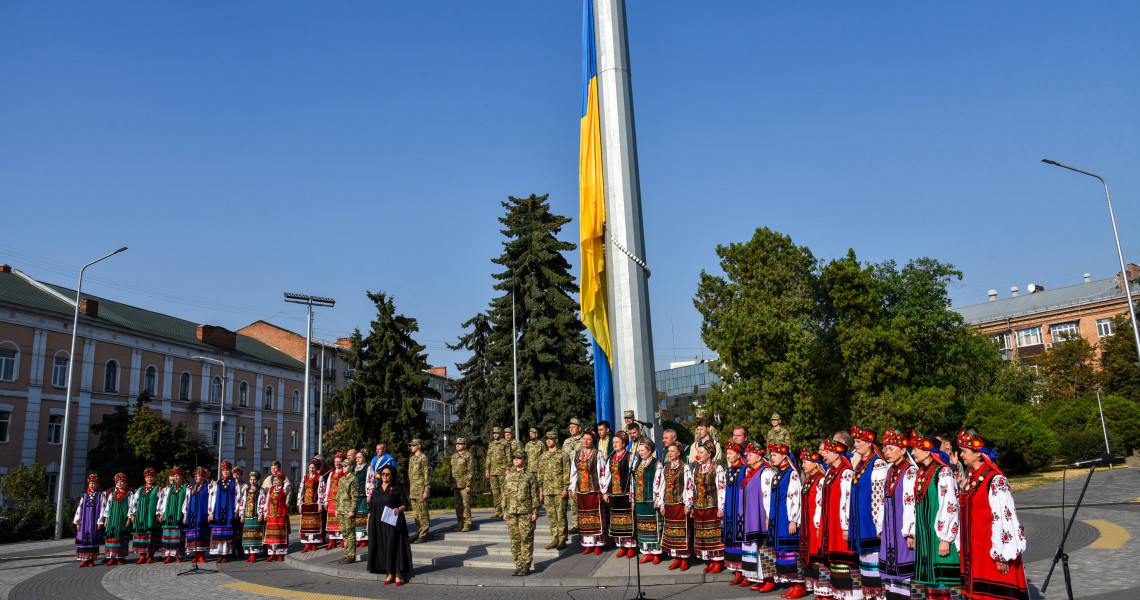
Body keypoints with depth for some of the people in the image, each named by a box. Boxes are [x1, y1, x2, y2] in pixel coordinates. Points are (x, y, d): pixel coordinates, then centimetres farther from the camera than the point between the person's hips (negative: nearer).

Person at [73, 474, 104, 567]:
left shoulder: (100, 495, 5)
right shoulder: (84, 496, 14)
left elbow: (102, 508, 0)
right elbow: (79, 508, 12)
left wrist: (100, 521, -8)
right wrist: (77, 522, 4)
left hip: (94, 522, -3)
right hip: (84, 522, 3)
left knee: (93, 539, -4)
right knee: (83, 539, -3)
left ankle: (91, 559, 1)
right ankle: (84, 559, 0)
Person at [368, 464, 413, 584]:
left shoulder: (397, 489, 2)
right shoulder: (376, 489, 14)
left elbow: (405, 504, 0)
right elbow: (371, 508, 15)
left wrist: (398, 509, -20)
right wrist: (368, 523, 9)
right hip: (378, 524, 4)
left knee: (394, 546, -7)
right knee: (382, 548, 4)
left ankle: (398, 574, -4)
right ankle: (390, 574, 12)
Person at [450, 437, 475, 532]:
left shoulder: (468, 456, -6)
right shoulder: (453, 457, 15)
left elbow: (471, 471, -10)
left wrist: (468, 485, -16)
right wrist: (451, 485, 15)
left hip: (464, 485, -7)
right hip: (456, 485, 7)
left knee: (466, 505, -5)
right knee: (458, 505, 9)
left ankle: (467, 524, 1)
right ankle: (460, 523, 16)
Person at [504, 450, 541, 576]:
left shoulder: (530, 476, 0)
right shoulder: (509, 476, 12)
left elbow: (535, 495, -1)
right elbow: (505, 495, 15)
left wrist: (535, 512, -6)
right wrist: (504, 511, 11)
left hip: (526, 513, -4)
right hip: (511, 513, 4)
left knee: (526, 539, -2)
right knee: (515, 540, 6)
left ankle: (526, 566, 5)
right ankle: (518, 565, 15)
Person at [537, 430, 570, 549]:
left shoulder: (563, 455, -2)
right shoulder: (542, 457, 14)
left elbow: (567, 473, -5)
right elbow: (540, 473, 17)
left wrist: (565, 488, -11)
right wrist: (540, 489, 11)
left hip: (559, 491, -5)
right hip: (547, 490, 5)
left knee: (561, 516, -2)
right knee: (551, 516, 8)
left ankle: (562, 540, 4)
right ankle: (554, 539, 14)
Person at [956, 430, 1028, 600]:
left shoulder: (995, 480, -13)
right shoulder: (972, 478, 12)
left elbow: (1003, 518, -16)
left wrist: (1001, 555, -17)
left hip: (990, 551, -8)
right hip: (973, 551, 8)